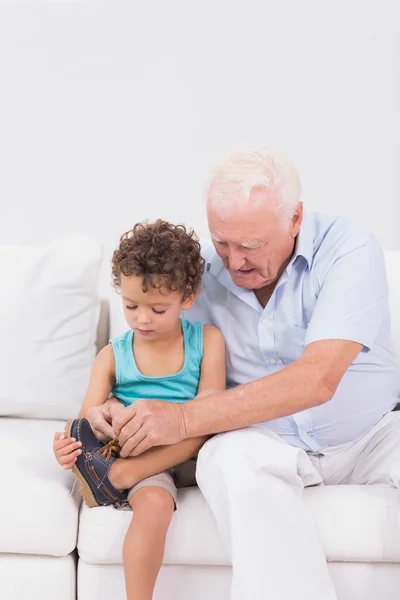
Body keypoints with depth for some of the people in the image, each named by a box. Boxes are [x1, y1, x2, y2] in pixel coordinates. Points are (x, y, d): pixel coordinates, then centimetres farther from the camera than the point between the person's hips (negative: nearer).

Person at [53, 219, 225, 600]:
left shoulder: (207, 340, 2)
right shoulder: (112, 356, 4)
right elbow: (89, 417, -5)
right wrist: (69, 447, -30)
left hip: (190, 455, 2)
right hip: (134, 456, -2)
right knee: (154, 503, -33)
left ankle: (116, 475, -23)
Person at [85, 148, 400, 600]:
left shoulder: (349, 251, -17)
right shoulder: (204, 273, -4)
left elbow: (316, 379, -29)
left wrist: (186, 418, -33)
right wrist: (96, 419, -18)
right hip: (267, 440, 2)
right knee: (230, 455, -33)